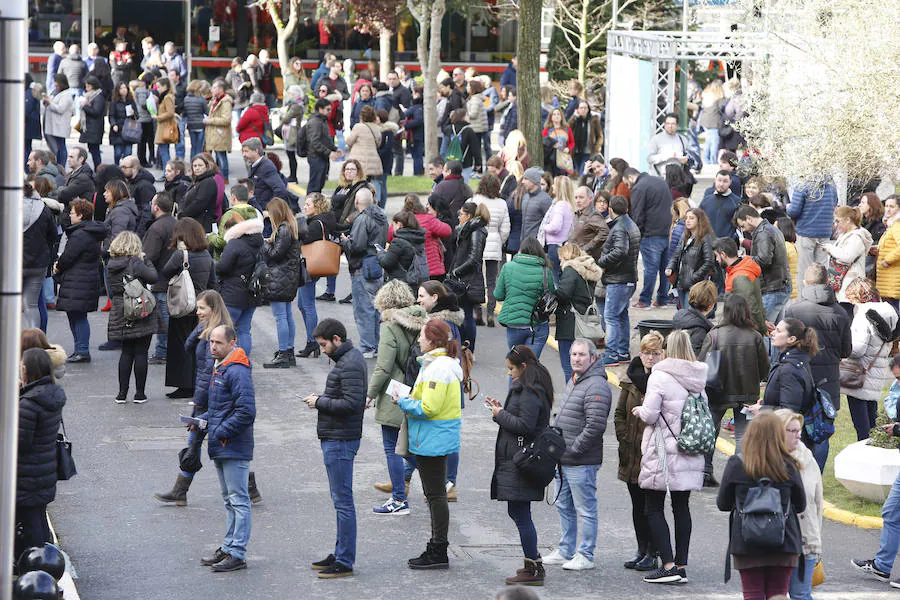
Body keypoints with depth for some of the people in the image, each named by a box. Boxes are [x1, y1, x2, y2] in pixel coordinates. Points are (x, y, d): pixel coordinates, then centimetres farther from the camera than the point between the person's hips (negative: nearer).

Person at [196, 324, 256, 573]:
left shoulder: (237, 372, -18)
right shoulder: (219, 369, 15)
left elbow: (246, 412, -24)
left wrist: (221, 432, -19)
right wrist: (203, 420, 8)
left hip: (235, 449, -11)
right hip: (220, 449, 11)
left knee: (239, 501, -5)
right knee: (230, 501, 18)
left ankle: (237, 554, -4)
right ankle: (229, 548, 26)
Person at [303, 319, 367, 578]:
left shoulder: (350, 365, -18)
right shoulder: (349, 357, 14)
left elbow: (352, 403, -25)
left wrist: (320, 402, -14)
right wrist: (323, 398, 7)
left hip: (340, 441, -11)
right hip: (335, 438, 11)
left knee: (343, 501, -7)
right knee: (341, 500, 15)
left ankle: (345, 562, -4)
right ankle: (341, 554, 22)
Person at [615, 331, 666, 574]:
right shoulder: (631, 380, 7)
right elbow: (619, 414, 12)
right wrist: (625, 440, 1)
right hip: (633, 454, 5)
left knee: (653, 505, -2)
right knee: (638, 505, 14)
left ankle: (652, 554, 7)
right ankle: (642, 550, 25)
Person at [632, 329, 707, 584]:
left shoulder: (660, 377, -13)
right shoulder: (698, 379, 6)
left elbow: (649, 415, -15)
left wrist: (639, 410, 6)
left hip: (662, 454, -6)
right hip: (690, 457, 6)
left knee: (654, 508, 1)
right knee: (682, 507, 11)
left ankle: (668, 565, -7)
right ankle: (681, 565, 10)